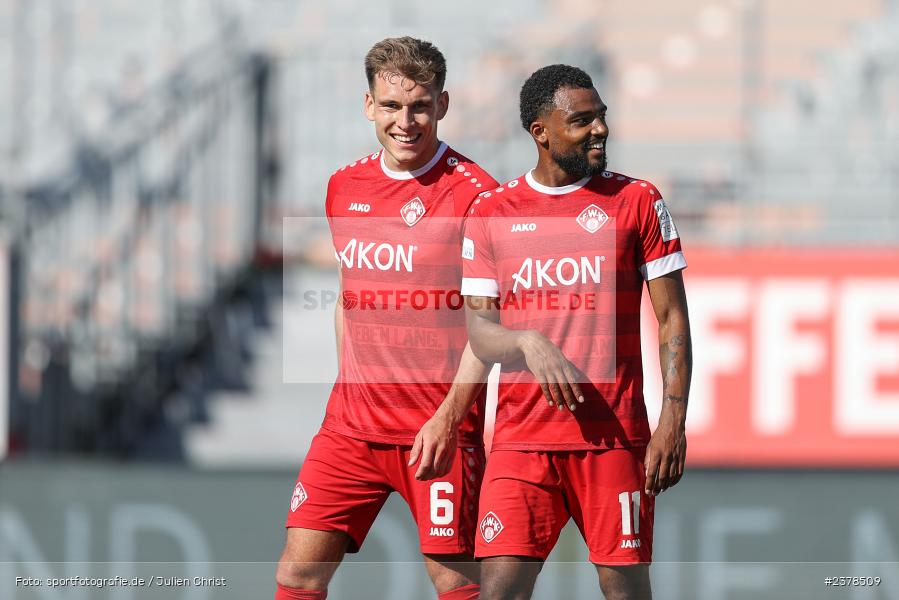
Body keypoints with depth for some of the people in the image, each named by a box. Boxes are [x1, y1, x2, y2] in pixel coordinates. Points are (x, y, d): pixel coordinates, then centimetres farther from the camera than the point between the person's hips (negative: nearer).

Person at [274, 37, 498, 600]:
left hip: (441, 426, -5)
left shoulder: (473, 192, -8)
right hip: (352, 422, 5)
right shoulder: (344, 187, 11)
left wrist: (449, 415, -19)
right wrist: (350, 391, 16)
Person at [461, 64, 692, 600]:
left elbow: (673, 318, 4)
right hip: (522, 440, 1)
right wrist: (529, 343, -18)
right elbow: (479, 330, 5)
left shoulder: (638, 202, 5)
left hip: (615, 438, -1)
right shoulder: (492, 213, 8)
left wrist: (674, 421, -6)